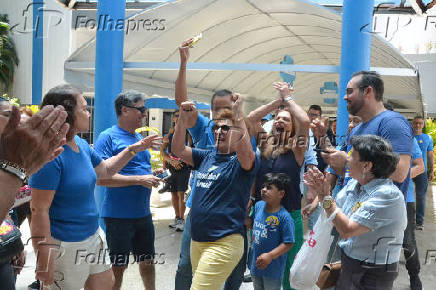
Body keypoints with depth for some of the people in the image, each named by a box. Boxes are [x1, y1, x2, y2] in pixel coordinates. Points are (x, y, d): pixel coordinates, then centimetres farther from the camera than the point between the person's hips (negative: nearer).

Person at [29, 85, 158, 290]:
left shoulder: (81, 144, 3)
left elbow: (105, 170, 21)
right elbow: (39, 210, -24)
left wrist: (132, 150, 12)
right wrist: (44, 260, -23)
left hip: (93, 235, 9)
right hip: (65, 245, -9)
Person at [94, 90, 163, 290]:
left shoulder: (139, 137, 12)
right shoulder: (108, 137, -12)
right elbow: (101, 177, -22)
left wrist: (153, 176, 4)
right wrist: (139, 180, -22)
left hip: (143, 213, 7)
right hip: (119, 215, -7)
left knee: (147, 261, 19)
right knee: (118, 267, 6)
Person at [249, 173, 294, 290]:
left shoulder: (284, 217, -23)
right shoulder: (258, 205, -4)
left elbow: (288, 243, -21)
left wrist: (270, 256, -26)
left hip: (272, 267, -6)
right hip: (256, 262, 6)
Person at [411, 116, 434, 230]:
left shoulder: (428, 138, 8)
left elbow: (430, 155, 11)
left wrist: (432, 171, 6)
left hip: (422, 171, 0)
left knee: (421, 196, 1)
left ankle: (419, 222, 8)